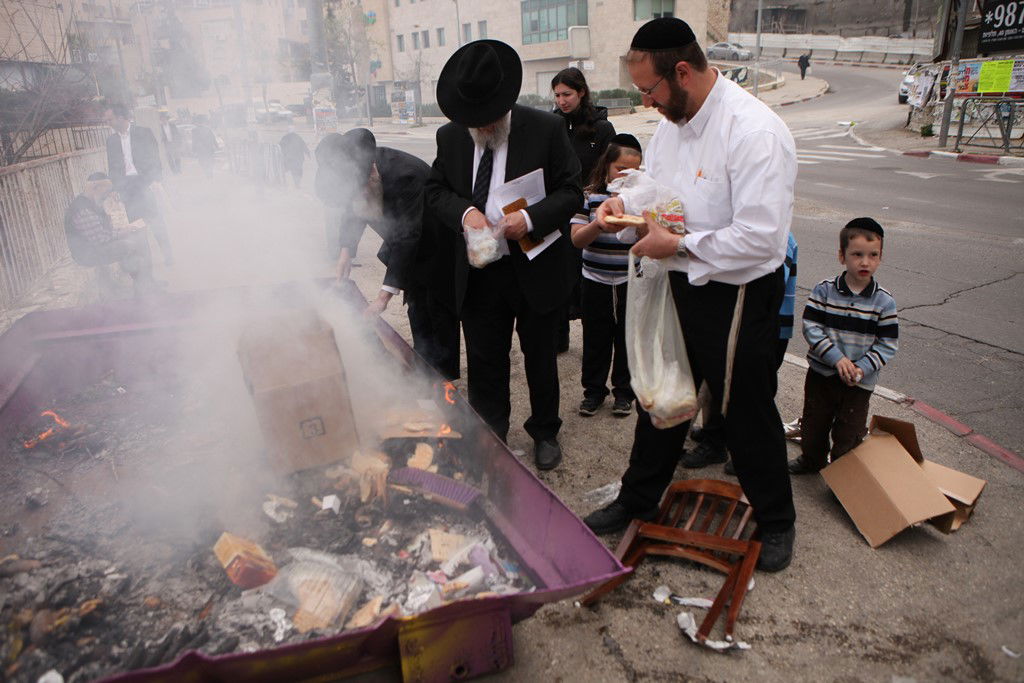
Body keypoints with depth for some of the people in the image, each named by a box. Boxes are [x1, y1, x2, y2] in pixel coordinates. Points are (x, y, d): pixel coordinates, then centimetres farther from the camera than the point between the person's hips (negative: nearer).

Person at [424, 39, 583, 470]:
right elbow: (436, 191, 8)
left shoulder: (546, 129, -11)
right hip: (480, 273, 2)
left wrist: (531, 218, -25)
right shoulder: (450, 136, 0)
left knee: (540, 358, 15)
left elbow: (571, 192, -8)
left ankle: (545, 433, 38)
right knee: (484, 363, 10)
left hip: (537, 269, -2)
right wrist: (465, 211, -14)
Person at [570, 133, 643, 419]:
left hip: (632, 283, 0)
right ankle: (593, 389, 27)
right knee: (595, 338, 11)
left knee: (627, 338, 10)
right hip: (596, 281, 0)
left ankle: (624, 391, 26)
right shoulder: (590, 195, -3)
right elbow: (577, 239, -10)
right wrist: (600, 222, -27)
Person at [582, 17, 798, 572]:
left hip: (737, 297, -8)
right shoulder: (673, 120, 2)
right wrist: (625, 199, -3)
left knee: (747, 413, 10)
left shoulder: (755, 132, -25)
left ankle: (775, 520, 36)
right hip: (681, 284, 8)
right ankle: (638, 500, 41)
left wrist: (678, 243, -22)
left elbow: (759, 238, -29)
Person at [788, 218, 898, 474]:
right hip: (821, 373, 1)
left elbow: (888, 344, -7)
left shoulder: (885, 301, -8)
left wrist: (862, 368, -20)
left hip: (860, 382, -1)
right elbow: (811, 328, -14)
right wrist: (837, 358, -23)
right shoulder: (823, 290, -9)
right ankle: (811, 459, 43)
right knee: (814, 423, 19)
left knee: (849, 433, 10)